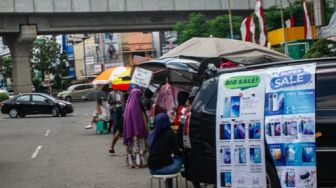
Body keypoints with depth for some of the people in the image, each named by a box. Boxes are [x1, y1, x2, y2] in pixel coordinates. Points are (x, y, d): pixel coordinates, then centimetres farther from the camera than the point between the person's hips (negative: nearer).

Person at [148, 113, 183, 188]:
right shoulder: (170, 134, -7)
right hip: (164, 167, -5)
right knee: (182, 157, 15)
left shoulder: (152, 134, 7)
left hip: (152, 169, 5)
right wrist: (181, 152, 16)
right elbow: (177, 152, -6)